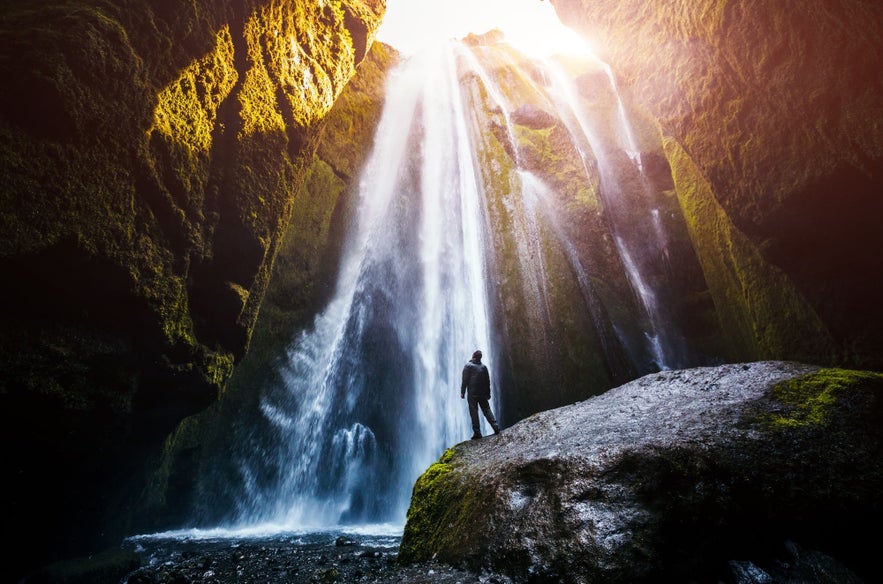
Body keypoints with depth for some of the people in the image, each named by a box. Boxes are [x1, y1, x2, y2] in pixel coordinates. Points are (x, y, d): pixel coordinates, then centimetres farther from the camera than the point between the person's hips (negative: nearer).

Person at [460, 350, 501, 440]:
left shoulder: (468, 366, -4)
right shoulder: (484, 366, 9)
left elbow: (465, 380, -9)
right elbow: (488, 381, 13)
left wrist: (462, 392, -5)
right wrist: (488, 393, 19)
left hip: (472, 394, -4)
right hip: (483, 394, 4)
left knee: (474, 412, -2)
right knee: (487, 410, 11)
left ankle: (477, 432, -4)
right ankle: (496, 426, 3)